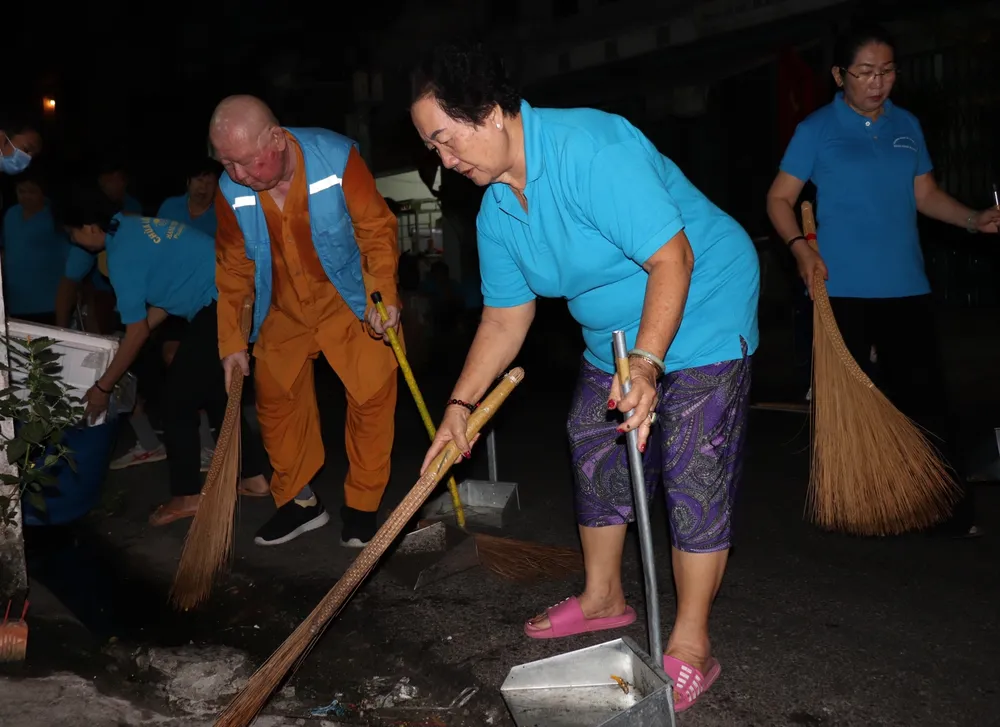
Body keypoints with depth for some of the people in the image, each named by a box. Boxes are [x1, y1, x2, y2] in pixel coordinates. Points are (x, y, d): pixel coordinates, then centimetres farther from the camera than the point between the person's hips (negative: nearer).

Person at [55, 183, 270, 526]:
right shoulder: (133, 227, 16)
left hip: (218, 308, -10)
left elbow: (138, 332, -8)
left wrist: (103, 387, 2)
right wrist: (125, 343, 21)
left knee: (178, 399, 1)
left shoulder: (121, 255, -11)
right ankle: (254, 477, 24)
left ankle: (187, 496, 7)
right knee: (215, 392, 20)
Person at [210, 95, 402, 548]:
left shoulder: (336, 158, -25)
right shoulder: (231, 191, -14)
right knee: (275, 399, 4)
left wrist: (383, 292, -29)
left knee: (372, 396, -5)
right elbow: (233, 268, -3)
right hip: (283, 310, 3)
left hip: (348, 300, -3)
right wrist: (232, 341, -4)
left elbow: (376, 229, -16)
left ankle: (362, 506, 12)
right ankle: (298, 501, 21)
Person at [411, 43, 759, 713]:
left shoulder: (590, 149, -30)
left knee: (694, 474, -9)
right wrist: (461, 404, 0)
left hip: (702, 314, -8)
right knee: (593, 448, 12)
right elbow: (505, 317, 5)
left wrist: (645, 365, -38)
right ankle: (603, 597, 30)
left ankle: (690, 646, 1)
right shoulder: (497, 211, -2)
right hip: (615, 334, 9)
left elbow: (673, 260, -31)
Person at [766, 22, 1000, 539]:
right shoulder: (817, 129, -2)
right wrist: (800, 247, -18)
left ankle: (952, 510, 10)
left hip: (906, 288, 3)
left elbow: (925, 194, 17)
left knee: (925, 400, 3)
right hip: (842, 290, -3)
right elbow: (780, 198, -1)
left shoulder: (907, 126, 11)